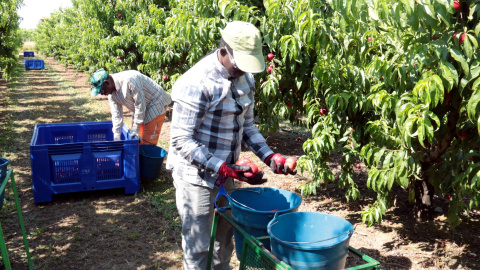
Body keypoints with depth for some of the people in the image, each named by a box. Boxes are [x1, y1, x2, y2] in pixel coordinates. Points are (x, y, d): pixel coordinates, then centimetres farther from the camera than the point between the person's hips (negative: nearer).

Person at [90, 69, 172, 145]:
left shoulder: (129, 80, -30)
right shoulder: (111, 92, -4)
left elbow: (140, 104, -26)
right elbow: (116, 115, 0)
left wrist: (135, 129, -20)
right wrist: (116, 138, -5)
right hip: (141, 109, 8)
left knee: (147, 142, -12)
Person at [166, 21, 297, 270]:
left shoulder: (244, 79, 1)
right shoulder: (197, 83, -22)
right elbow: (181, 141, -22)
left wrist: (268, 156, -4)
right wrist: (225, 169, -28)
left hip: (226, 173, 7)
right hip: (197, 177, -7)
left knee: (225, 236, 22)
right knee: (198, 247, 6)